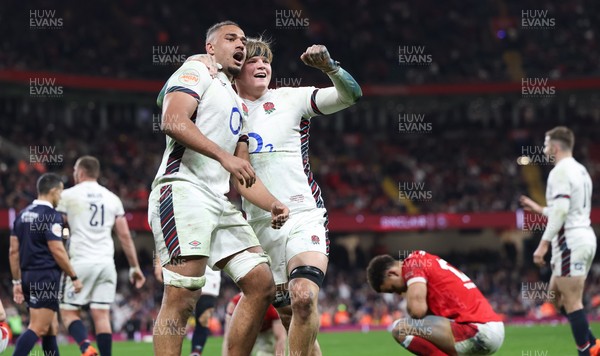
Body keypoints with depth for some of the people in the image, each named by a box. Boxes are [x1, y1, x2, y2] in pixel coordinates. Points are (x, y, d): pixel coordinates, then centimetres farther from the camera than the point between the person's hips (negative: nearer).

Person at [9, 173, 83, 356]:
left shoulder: (23, 214, 12)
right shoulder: (51, 216, -11)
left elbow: (13, 251, 11)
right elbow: (57, 251, -16)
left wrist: (17, 282, 15)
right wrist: (74, 277, -8)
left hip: (28, 276, 9)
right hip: (46, 277, -9)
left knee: (51, 327, 17)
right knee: (37, 328, -12)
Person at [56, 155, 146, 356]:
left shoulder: (68, 195, 2)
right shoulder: (112, 198, 13)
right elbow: (125, 236, 10)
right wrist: (135, 267, 15)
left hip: (81, 262, -4)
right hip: (106, 263, 4)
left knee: (68, 312, 3)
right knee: (101, 315, 3)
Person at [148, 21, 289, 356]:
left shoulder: (237, 104, 29)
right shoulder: (198, 68, 4)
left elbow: (242, 172, 28)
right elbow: (173, 122, -15)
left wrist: (273, 205, 10)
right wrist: (224, 156, -22)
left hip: (220, 202, 9)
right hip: (184, 191, -9)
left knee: (262, 285, 2)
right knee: (184, 294, -19)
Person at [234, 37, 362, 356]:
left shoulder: (290, 99, 2)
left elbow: (351, 95, -4)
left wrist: (329, 66, -24)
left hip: (303, 217, -3)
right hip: (260, 227, 3)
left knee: (303, 297, -25)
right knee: (289, 315, 5)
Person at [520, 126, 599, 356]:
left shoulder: (560, 171, -11)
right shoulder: (580, 170, 18)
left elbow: (561, 209, -22)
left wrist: (544, 243, -23)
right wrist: (540, 210, 32)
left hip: (571, 240, -10)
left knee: (571, 302, -8)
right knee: (556, 294, 16)